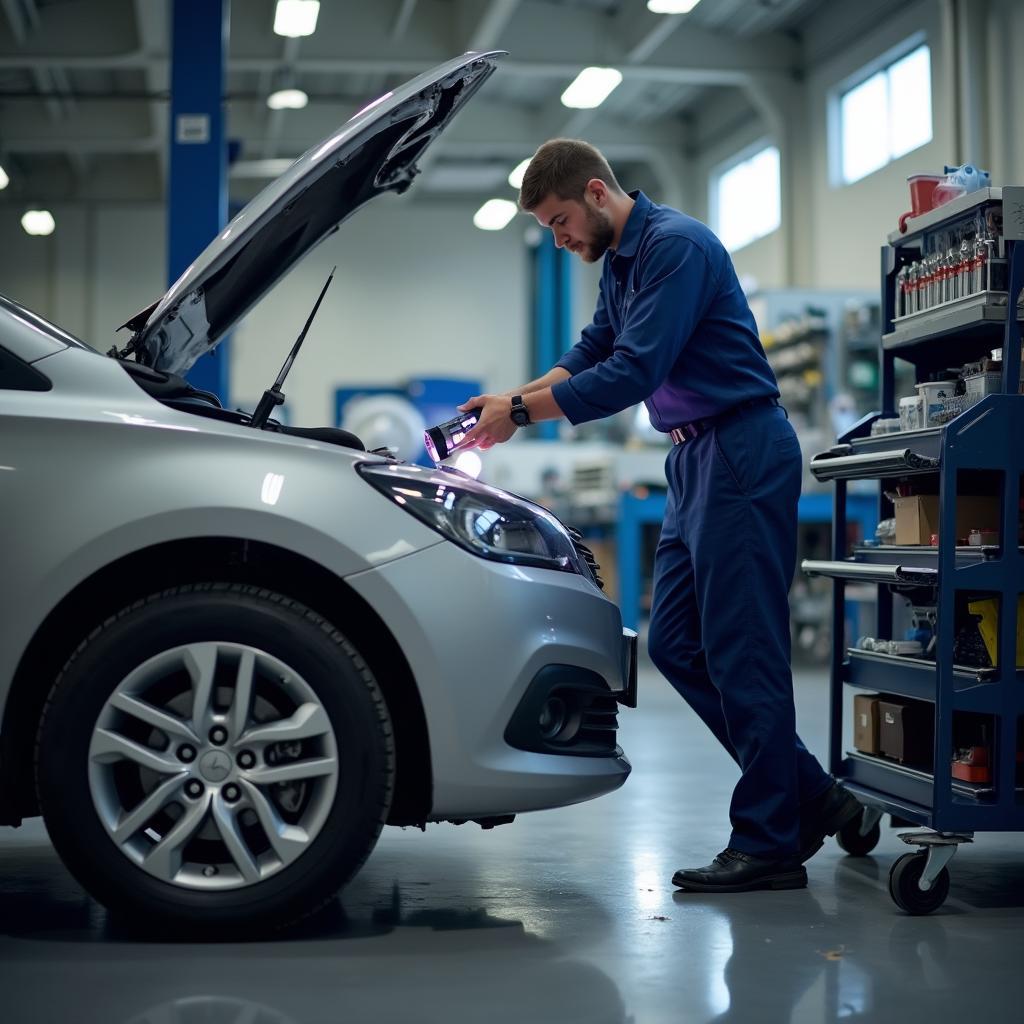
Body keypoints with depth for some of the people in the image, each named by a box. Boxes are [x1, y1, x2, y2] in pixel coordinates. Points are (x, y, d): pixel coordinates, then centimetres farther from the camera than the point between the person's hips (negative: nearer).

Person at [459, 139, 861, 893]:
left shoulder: (676, 245, -15)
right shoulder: (620, 262, 16)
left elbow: (634, 373, -22)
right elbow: (593, 355, 25)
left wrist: (523, 412, -16)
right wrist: (513, 398, 10)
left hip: (743, 456, -10)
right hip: (697, 462, 10)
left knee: (741, 651, -8)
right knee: (677, 646, 9)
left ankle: (769, 845, 0)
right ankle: (811, 798, 15)